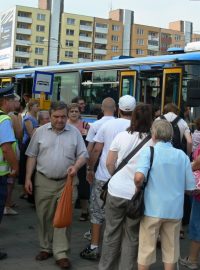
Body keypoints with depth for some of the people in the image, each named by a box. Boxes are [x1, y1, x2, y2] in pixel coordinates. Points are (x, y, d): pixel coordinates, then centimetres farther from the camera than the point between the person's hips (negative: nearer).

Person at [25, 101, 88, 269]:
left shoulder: (74, 132, 1)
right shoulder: (40, 132, 2)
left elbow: (83, 154, 3)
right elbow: (32, 156, 6)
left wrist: (76, 166, -18)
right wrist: (28, 178, 2)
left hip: (67, 182, -1)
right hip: (43, 181, 1)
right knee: (44, 217, 9)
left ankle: (61, 254, 4)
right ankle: (46, 248, 25)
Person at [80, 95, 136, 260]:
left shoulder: (107, 125, -3)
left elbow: (96, 150, -3)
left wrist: (90, 169, 9)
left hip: (103, 177, 0)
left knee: (98, 212, 11)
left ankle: (94, 248, 14)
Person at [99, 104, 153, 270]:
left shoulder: (121, 136, -1)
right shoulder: (153, 141, -8)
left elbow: (109, 164, 4)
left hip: (116, 191, 2)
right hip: (137, 195, -1)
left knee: (112, 233, 14)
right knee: (131, 236, 11)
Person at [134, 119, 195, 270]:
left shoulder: (149, 151, -8)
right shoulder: (182, 155, 0)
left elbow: (139, 177, -23)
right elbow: (190, 187, 2)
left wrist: (139, 188, -3)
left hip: (153, 208, -2)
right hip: (175, 210, 3)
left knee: (147, 249, 12)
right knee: (171, 249, 16)